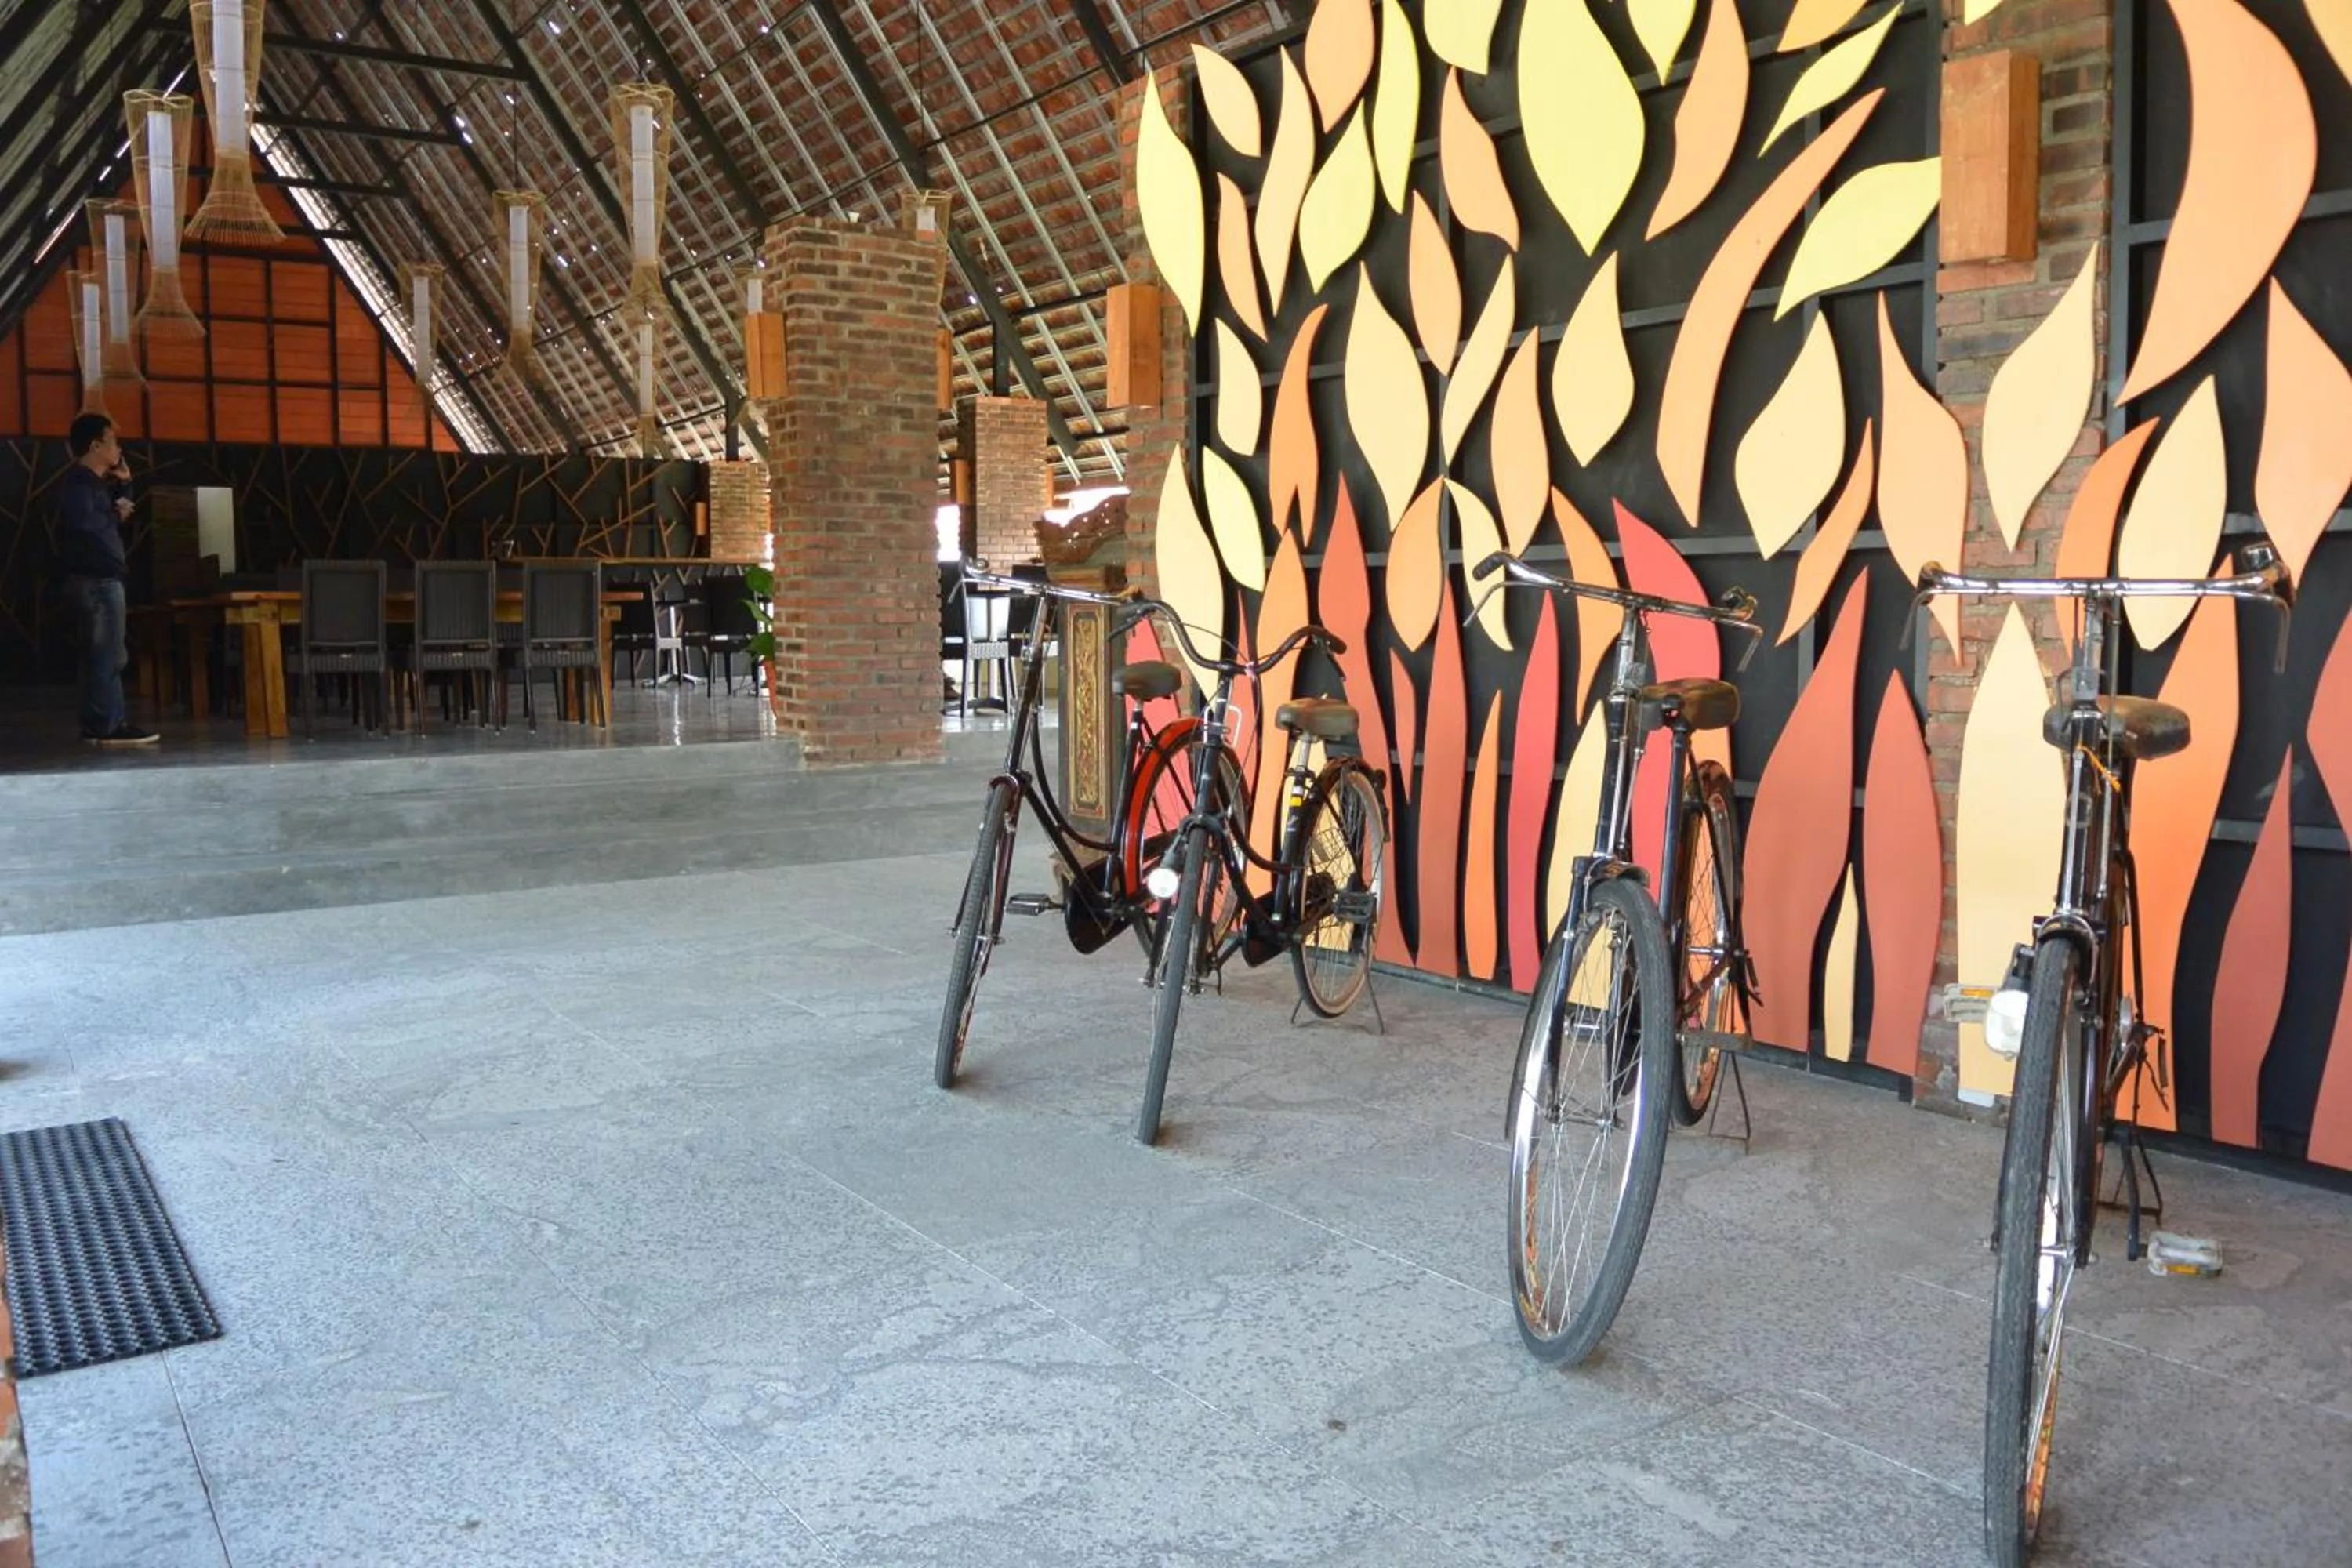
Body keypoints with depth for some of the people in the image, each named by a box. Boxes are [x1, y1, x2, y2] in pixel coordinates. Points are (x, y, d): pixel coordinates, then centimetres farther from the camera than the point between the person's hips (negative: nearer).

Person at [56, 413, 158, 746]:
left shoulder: (94, 482, 18)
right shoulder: (79, 482, -12)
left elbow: (112, 520, 25)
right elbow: (85, 525, -28)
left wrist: (124, 486, 14)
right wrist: (116, 516, -11)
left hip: (101, 578, 11)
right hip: (97, 580, -11)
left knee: (102, 655, 12)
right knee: (108, 655, -10)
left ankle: (100, 723, 17)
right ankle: (107, 726, -10)